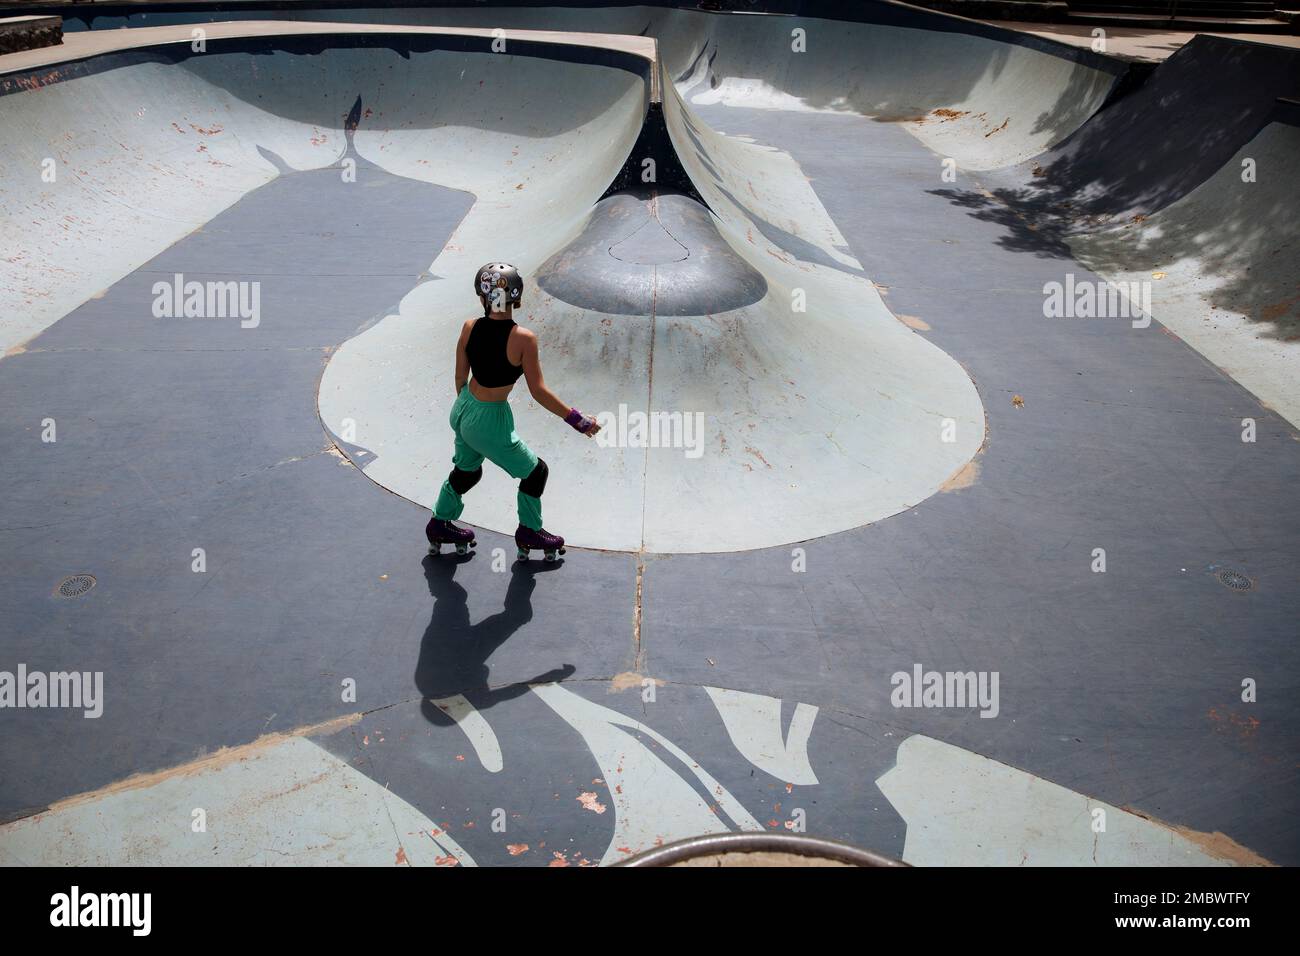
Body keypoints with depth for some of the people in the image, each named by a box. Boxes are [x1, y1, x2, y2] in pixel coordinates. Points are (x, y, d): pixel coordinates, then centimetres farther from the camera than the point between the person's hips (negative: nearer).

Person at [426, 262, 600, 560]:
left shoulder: (469, 328, -9)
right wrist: (577, 420, -10)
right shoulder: (523, 339, -24)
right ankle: (529, 532, 37)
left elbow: (460, 377, 2)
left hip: (462, 411, 6)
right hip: (490, 422, -6)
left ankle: (439, 525, 50)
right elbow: (539, 392, -19)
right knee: (535, 472, 19)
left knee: (466, 469, 32)